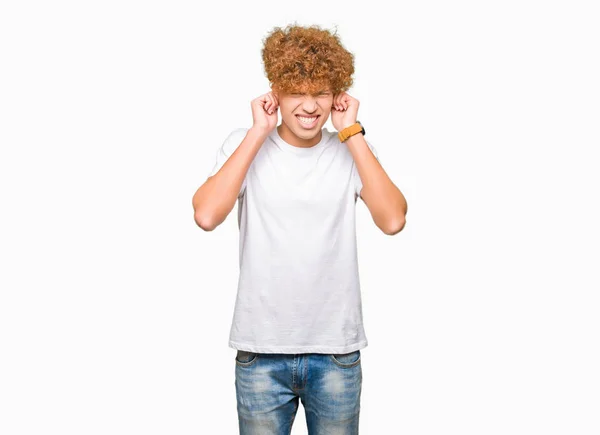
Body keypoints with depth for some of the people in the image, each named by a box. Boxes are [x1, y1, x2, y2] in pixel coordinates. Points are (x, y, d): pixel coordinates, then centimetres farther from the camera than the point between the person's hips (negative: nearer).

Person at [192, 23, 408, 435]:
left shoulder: (354, 149, -1)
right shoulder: (244, 145, -3)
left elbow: (393, 220, -17)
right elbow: (206, 215, -19)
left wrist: (352, 132, -13)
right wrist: (257, 133, -15)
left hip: (337, 352, 1)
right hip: (261, 351, -1)